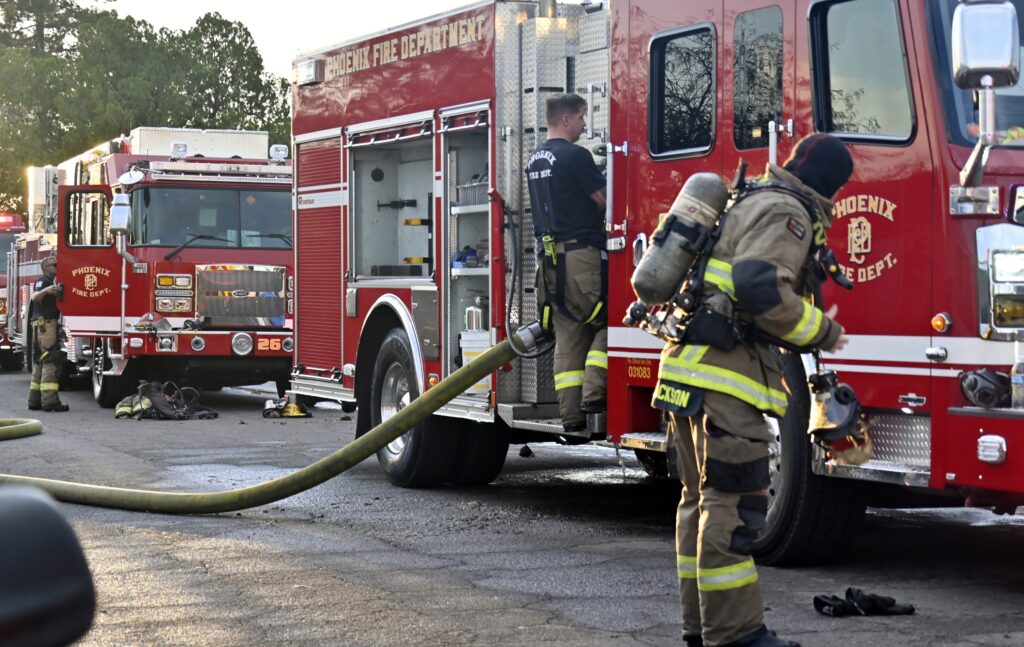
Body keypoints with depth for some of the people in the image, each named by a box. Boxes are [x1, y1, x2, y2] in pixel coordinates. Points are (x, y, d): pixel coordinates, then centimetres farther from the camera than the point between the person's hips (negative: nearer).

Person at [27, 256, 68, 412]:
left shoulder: (50, 283, 22)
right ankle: (50, 400, -21)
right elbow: (34, 297, -29)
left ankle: (35, 400, 14)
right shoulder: (43, 282, -8)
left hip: (49, 324, 11)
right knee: (51, 361, -15)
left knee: (41, 363, 12)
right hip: (45, 324, -11)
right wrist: (45, 290, -46)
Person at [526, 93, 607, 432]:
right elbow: (604, 200, -8)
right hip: (581, 251, -8)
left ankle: (571, 414, 3)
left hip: (548, 256, 8)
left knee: (567, 334, 7)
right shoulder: (575, 155, -10)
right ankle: (593, 395, -11)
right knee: (606, 322, 0)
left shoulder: (535, 159, 17)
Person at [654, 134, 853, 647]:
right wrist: (821, 332, -10)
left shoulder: (749, 203, 24)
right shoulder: (785, 211, -7)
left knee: (702, 499, 14)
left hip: (687, 368, 10)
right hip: (725, 376, -10)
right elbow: (761, 287, -22)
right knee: (732, 506, -9)